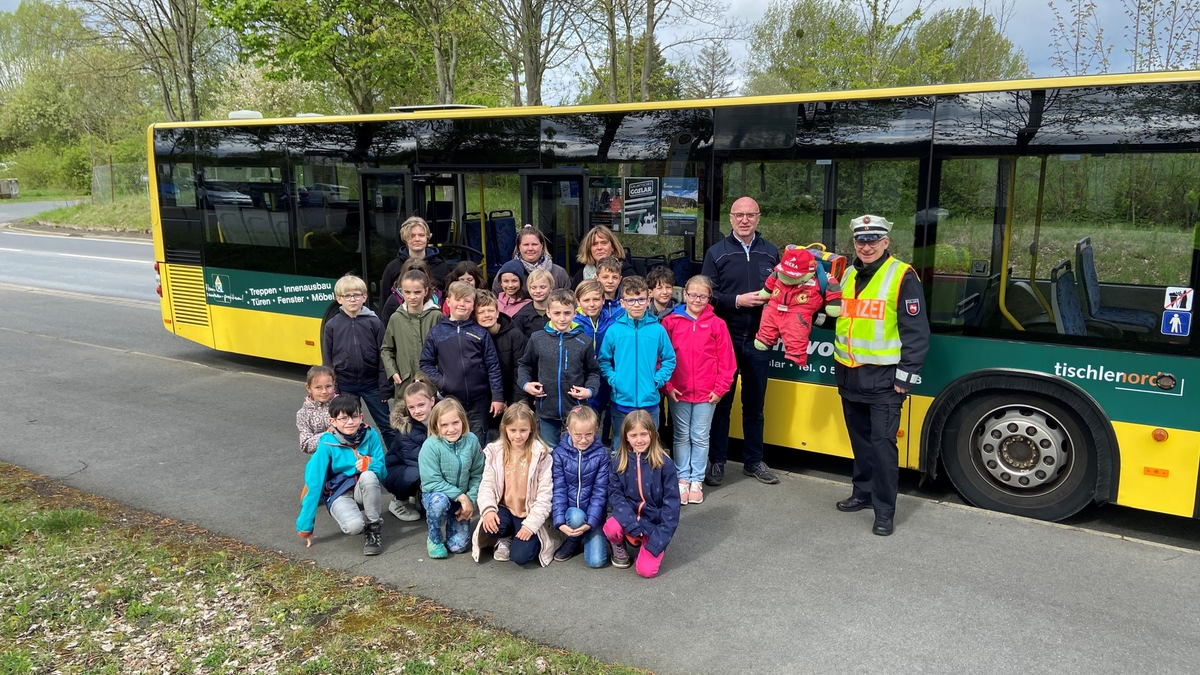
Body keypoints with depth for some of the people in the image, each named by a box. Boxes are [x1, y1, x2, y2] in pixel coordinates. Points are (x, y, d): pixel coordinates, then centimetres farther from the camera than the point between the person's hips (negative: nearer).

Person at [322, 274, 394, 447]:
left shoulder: (374, 322, -4)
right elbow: (327, 360, 3)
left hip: (371, 383, -1)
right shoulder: (332, 325, -1)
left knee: (387, 424, 5)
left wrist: (384, 387, -6)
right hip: (345, 385, 1)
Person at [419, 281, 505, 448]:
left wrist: (498, 397, -3)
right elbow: (426, 364, 7)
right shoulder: (436, 333, 4)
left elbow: (493, 366, 1)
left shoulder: (481, 333, 2)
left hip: (478, 402, 0)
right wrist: (439, 382, -9)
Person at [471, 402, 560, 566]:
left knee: (520, 555, -22)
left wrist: (530, 524, -19)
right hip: (504, 508, 2)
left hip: (529, 513, -2)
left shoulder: (541, 454, -11)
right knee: (489, 527, -31)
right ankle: (505, 538, 6)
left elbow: (545, 494, -12)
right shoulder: (495, 451, -2)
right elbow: (487, 484, -4)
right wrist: (488, 509, -24)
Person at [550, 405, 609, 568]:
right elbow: (559, 490, -7)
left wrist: (590, 522, -19)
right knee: (577, 517, -36)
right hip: (570, 511, 0)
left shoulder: (601, 454, -8)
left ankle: (585, 538, 19)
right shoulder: (559, 453, -8)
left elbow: (600, 491, -9)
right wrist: (560, 521, -19)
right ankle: (573, 541, 0)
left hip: (593, 513, 0)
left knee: (596, 561, -15)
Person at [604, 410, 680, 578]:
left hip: (654, 521, -2)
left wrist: (660, 537, -16)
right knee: (611, 528, -31)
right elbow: (615, 494, -8)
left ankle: (652, 544, 17)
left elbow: (671, 502, -10)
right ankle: (619, 547, 6)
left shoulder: (664, 463, -12)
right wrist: (632, 524, -22)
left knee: (646, 570, -17)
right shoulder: (618, 462, -5)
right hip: (628, 516, 2)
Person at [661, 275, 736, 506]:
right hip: (678, 392, 0)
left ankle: (697, 480, 22)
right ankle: (682, 478, 22)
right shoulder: (671, 321, -3)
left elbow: (726, 359, -1)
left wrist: (721, 388, -3)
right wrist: (667, 386, -5)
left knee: (701, 438, 10)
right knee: (682, 437, 11)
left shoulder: (717, 324, -4)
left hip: (706, 393, 0)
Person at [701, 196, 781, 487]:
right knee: (721, 403, 5)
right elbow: (707, 294, -6)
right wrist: (738, 301, -17)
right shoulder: (716, 253, 1)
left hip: (758, 341, 3)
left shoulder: (771, 253, 10)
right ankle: (717, 462, 15)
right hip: (726, 339, -2)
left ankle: (753, 461, 25)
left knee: (754, 405, 13)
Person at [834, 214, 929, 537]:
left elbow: (917, 332, -11)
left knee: (882, 443, -6)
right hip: (849, 374, 7)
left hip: (883, 378, -7)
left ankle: (885, 510, 3)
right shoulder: (848, 275, 11)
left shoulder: (903, 277, -10)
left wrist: (905, 376, -14)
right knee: (859, 440, 17)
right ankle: (863, 492, 31)